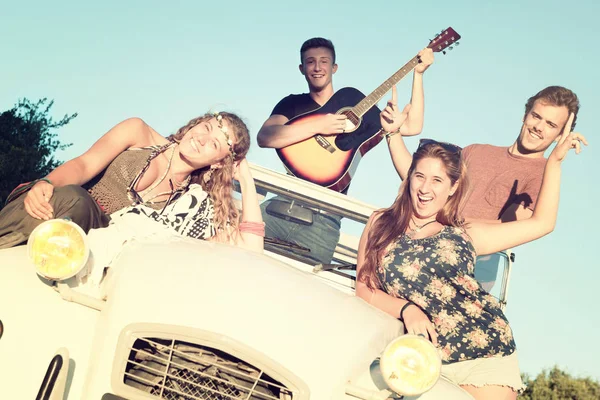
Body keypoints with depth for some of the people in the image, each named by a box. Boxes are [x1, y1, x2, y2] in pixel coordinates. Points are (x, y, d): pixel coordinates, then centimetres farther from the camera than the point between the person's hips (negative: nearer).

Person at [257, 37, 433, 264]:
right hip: (284, 204, 1)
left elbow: (412, 127, 8)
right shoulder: (292, 104, 12)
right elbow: (264, 137, -8)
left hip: (324, 218, -1)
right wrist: (317, 126, -16)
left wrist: (418, 74, 6)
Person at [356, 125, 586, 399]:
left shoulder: (464, 234, 12)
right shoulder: (381, 224, 11)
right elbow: (365, 289, 6)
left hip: (485, 351, 1)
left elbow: (541, 223, 14)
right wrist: (407, 309, -11)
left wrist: (554, 160, 13)